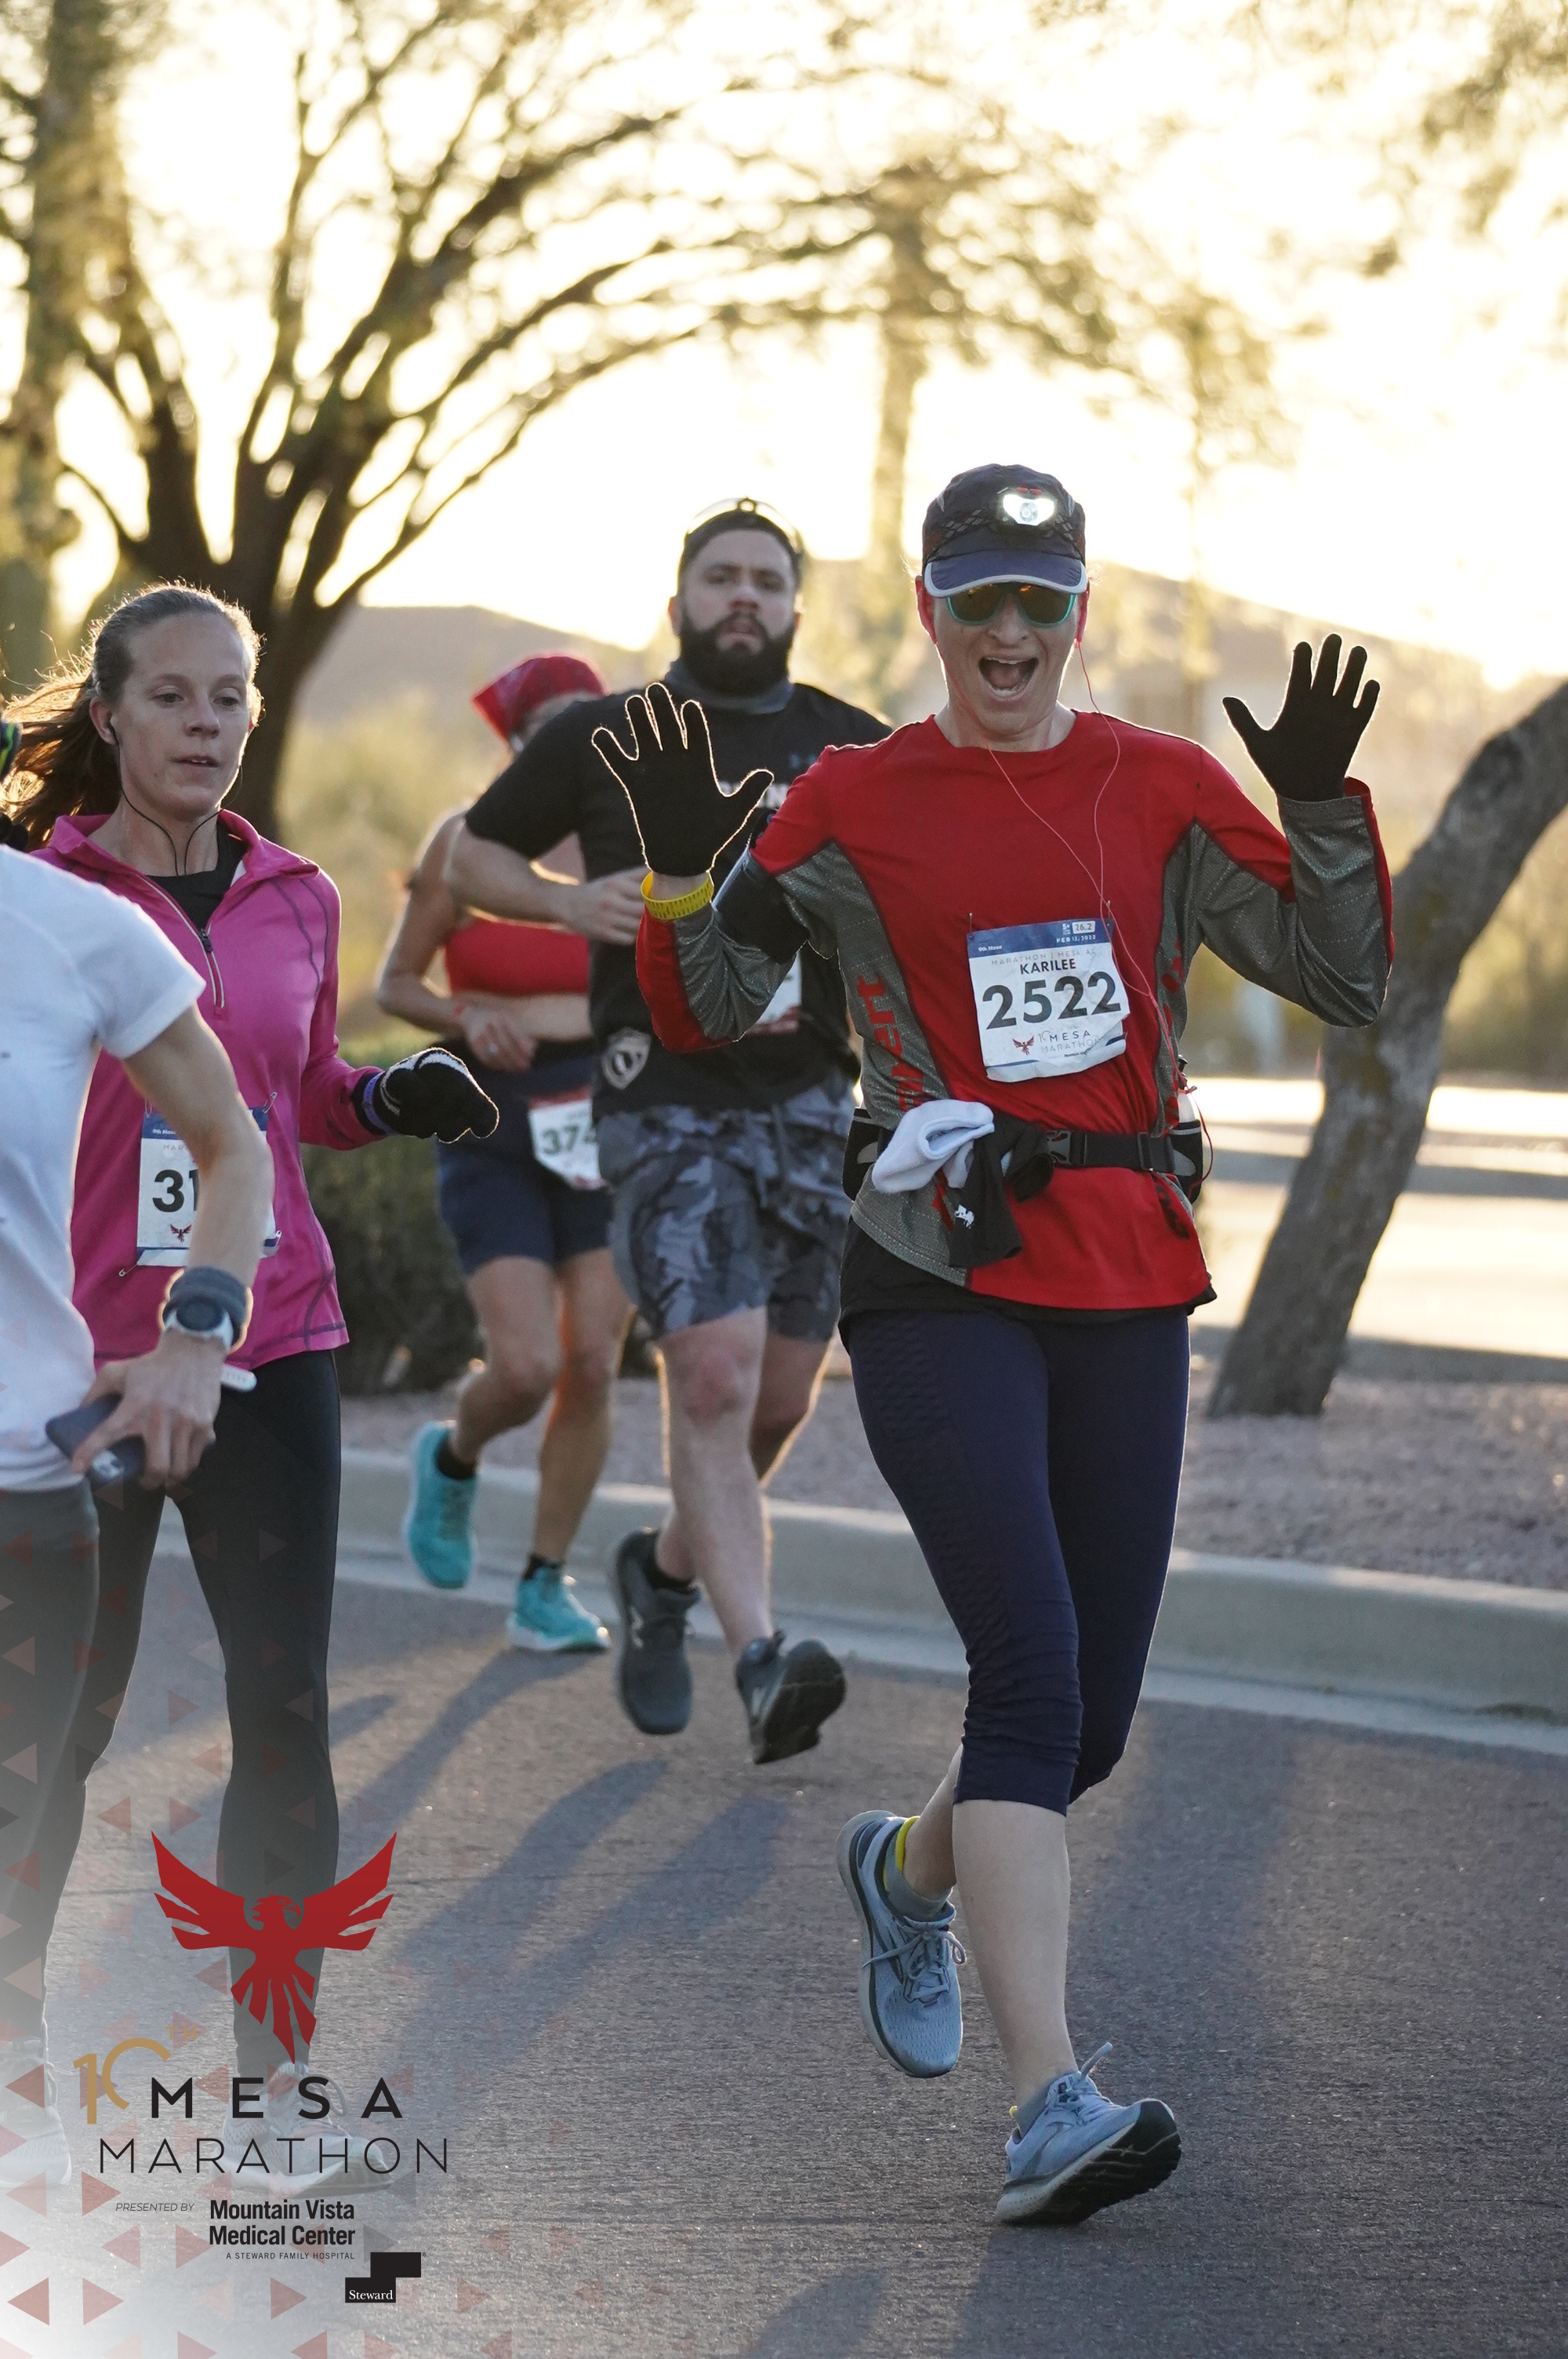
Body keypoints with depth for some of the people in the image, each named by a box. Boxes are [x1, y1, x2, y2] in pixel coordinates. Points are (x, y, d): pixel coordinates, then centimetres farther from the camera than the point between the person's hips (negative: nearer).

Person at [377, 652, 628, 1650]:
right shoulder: (468, 840, -3)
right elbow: (395, 981, 3)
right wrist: (465, 1016, -16)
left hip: (617, 1118, 3)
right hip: (498, 1126, -2)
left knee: (593, 1364, -2)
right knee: (526, 1366, -13)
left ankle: (547, 1585, 12)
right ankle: (452, 1458, 22)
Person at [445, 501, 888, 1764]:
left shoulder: (854, 750, 10)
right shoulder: (602, 740, 6)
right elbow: (474, 853, 16)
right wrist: (569, 901, -4)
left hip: (813, 1101, 3)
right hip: (667, 1102, -3)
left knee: (778, 1399, 8)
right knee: (713, 1372, -18)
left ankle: (667, 1568, 36)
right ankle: (763, 1661, -24)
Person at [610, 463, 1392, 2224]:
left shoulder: (1163, 791, 9)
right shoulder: (855, 804, 3)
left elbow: (1346, 979, 4)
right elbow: (702, 1015, 5)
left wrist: (1322, 804, -10)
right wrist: (681, 863, -11)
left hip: (1126, 1283, 4)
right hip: (937, 1278, -4)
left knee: (1093, 1715, 8)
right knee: (1033, 1663, -19)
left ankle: (909, 1868, 42)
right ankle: (1050, 2107, -22)